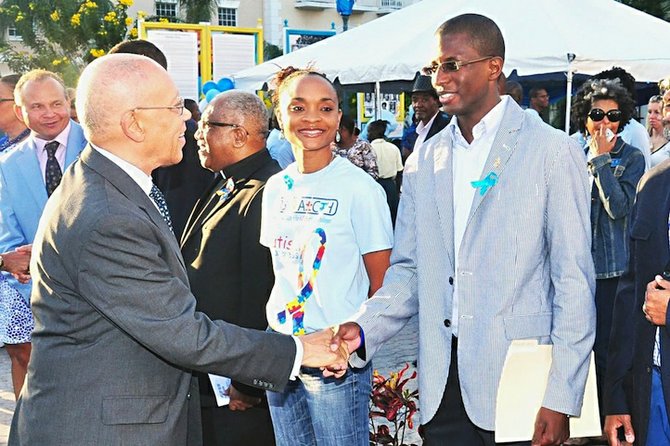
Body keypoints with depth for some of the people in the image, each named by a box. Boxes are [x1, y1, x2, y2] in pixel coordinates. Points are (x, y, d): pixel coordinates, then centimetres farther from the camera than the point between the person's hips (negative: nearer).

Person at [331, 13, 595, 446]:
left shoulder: (553, 153, -6)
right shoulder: (424, 161, 9)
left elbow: (574, 284, -7)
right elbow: (409, 269, 10)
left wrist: (561, 400, -10)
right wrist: (364, 327, -8)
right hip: (442, 386, 4)